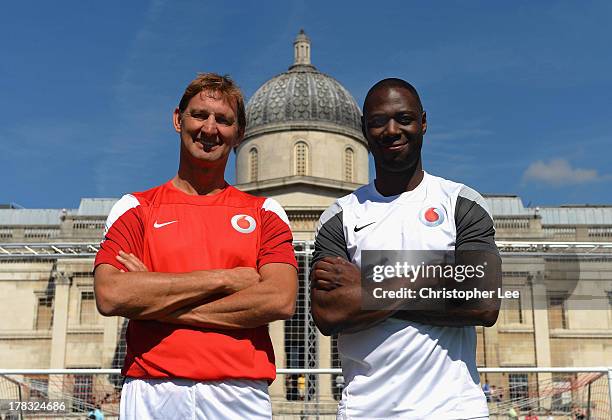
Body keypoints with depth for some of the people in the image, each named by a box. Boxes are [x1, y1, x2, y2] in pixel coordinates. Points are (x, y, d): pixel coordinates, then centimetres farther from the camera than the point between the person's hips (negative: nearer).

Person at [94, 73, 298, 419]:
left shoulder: (265, 212, 9)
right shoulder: (135, 208, 8)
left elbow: (281, 300, -7)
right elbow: (110, 296, -8)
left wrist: (159, 304, -9)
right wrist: (224, 279, -8)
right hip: (151, 390, 0)